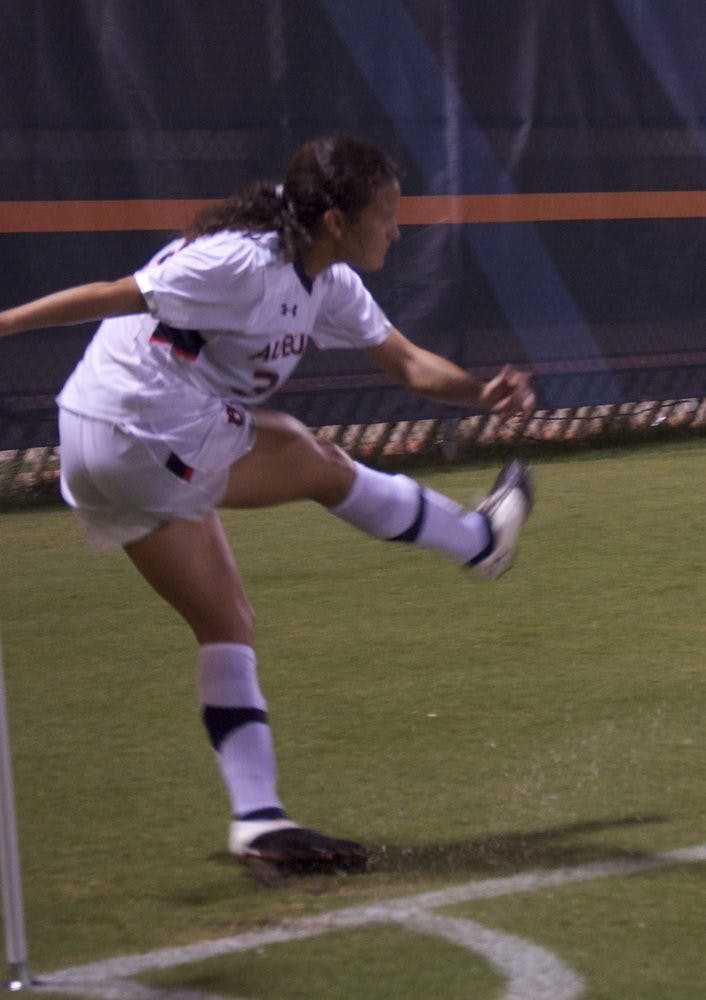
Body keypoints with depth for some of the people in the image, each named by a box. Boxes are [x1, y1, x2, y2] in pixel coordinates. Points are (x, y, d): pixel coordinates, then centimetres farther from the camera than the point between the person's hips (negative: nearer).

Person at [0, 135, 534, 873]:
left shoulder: (327, 283, 8)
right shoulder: (242, 262, -22)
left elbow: (406, 362, 11)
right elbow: (115, 296, -22)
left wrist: (481, 392, -6)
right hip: (149, 441, -10)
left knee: (227, 625, 10)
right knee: (323, 467, 4)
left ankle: (256, 817, 9)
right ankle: (478, 539, 25)